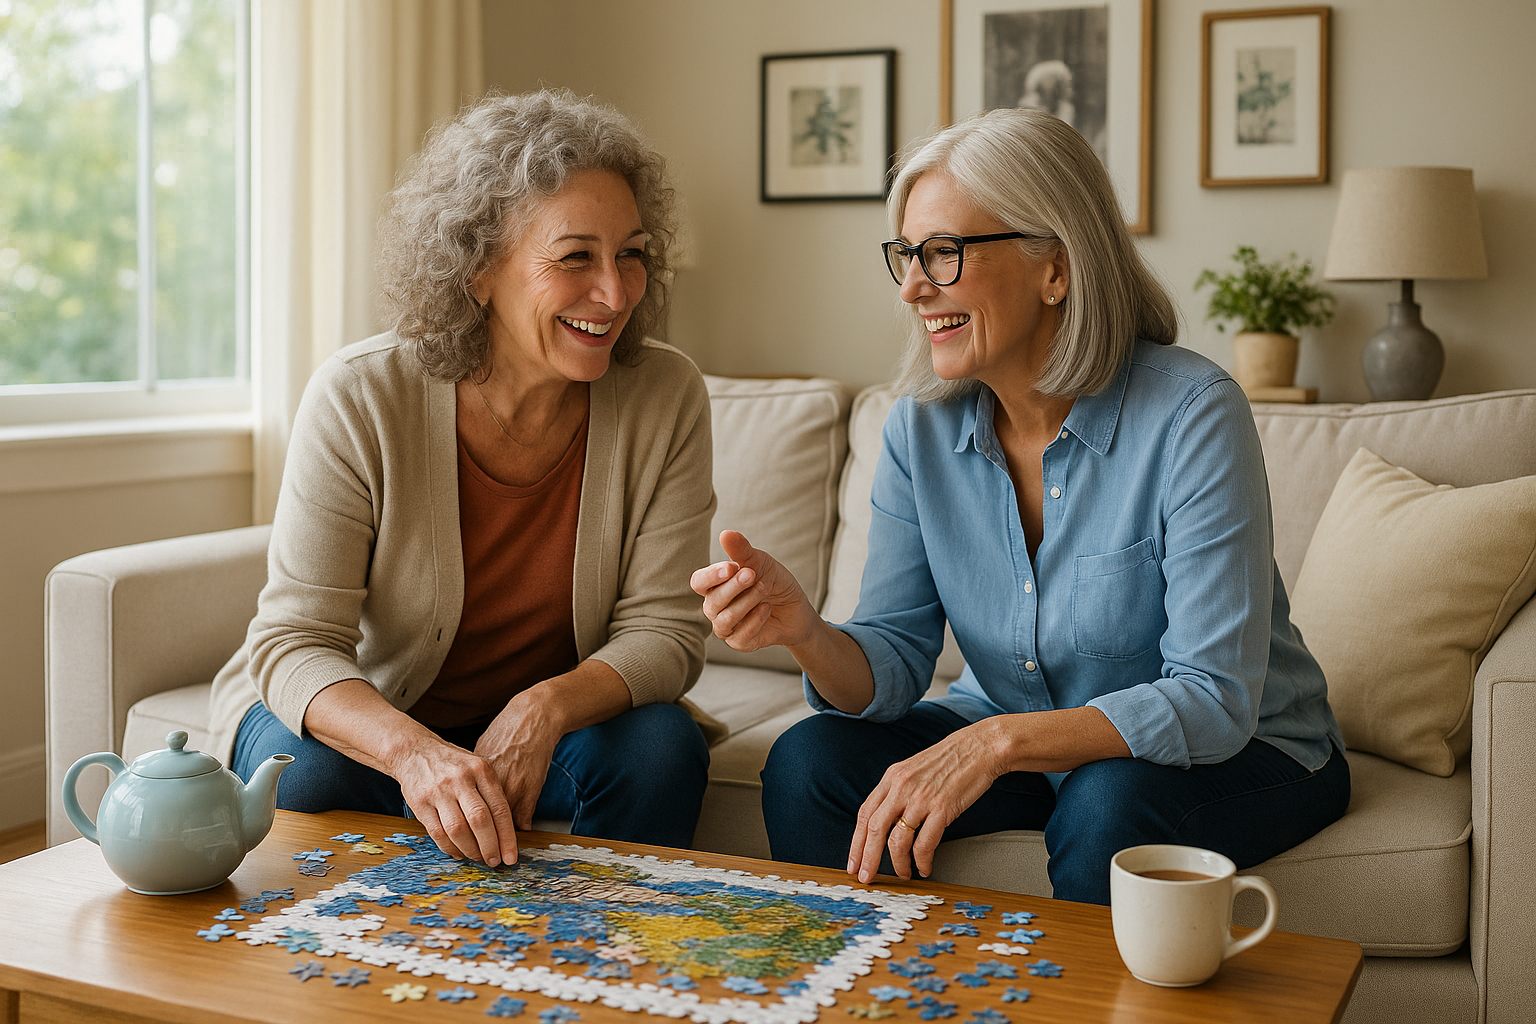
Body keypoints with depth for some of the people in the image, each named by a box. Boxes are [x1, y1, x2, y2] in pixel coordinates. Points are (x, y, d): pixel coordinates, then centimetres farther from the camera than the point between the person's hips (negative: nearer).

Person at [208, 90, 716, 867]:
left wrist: (546, 708, -34)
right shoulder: (359, 397, -21)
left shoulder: (665, 399, -15)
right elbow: (295, 639, -23)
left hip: (538, 733, 2)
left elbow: (663, 629, -13)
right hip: (366, 720, -1)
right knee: (299, 765, -31)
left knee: (660, 744, -26)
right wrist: (411, 750, -43)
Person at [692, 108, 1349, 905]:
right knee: (808, 762, -13)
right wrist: (803, 631, -30)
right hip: (1023, 741, 4)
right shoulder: (920, 428, -8)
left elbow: (1212, 700, -28)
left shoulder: (1191, 413, -25)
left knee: (1110, 807, -34)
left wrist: (998, 740, -38)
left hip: (1243, 750, -4)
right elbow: (892, 667, -8)